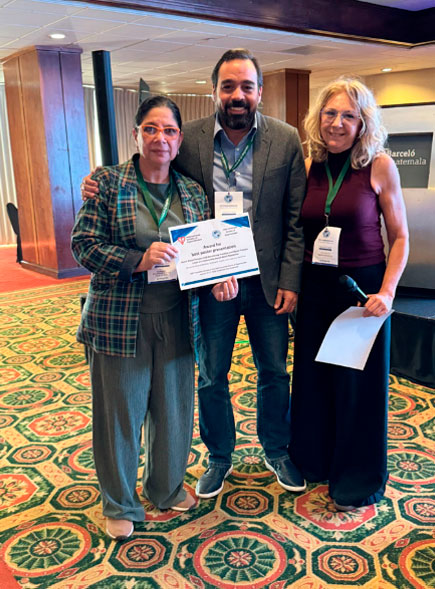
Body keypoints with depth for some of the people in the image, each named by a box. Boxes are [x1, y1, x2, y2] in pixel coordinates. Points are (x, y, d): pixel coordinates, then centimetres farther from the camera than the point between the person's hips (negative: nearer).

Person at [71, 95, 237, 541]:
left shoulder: (193, 192, 7)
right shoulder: (107, 182, -4)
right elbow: (83, 245, -8)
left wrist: (221, 277, -10)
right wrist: (138, 261, -22)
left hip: (177, 318, 4)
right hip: (119, 319, -3)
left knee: (173, 407, 15)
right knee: (120, 411, 8)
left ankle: (167, 489, 41)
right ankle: (119, 504, 31)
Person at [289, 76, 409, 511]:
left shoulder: (379, 166, -8)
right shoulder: (308, 167, 2)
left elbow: (399, 237, -5)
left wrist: (386, 291, -17)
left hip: (364, 286, -4)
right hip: (315, 287, 4)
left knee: (359, 381, 8)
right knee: (313, 375, 16)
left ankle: (358, 479, 30)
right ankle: (314, 458, 40)